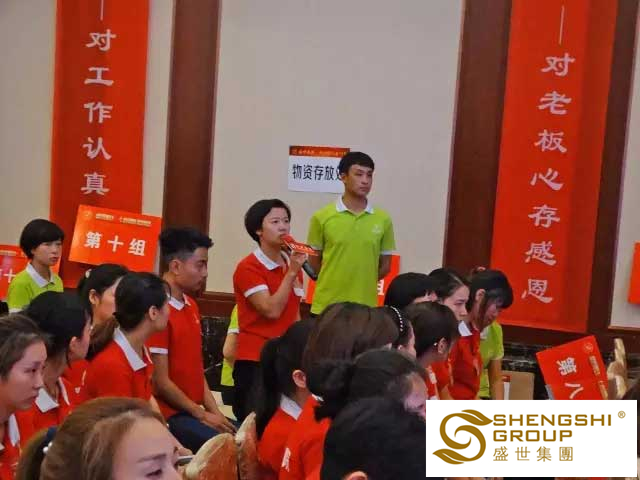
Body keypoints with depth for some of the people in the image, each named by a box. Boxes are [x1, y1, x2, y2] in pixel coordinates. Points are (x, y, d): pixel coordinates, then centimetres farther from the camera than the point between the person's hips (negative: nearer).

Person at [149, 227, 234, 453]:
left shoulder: (191, 306, 11)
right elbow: (160, 381, -16)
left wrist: (215, 412, 3)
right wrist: (202, 415, -10)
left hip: (194, 411, 9)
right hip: (168, 415, -8)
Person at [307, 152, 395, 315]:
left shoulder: (383, 219, 2)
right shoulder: (322, 217, -3)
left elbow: (385, 266, 10)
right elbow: (313, 262, 6)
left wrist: (362, 284, 6)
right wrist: (333, 282, 6)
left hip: (366, 306, 2)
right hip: (326, 306, -2)